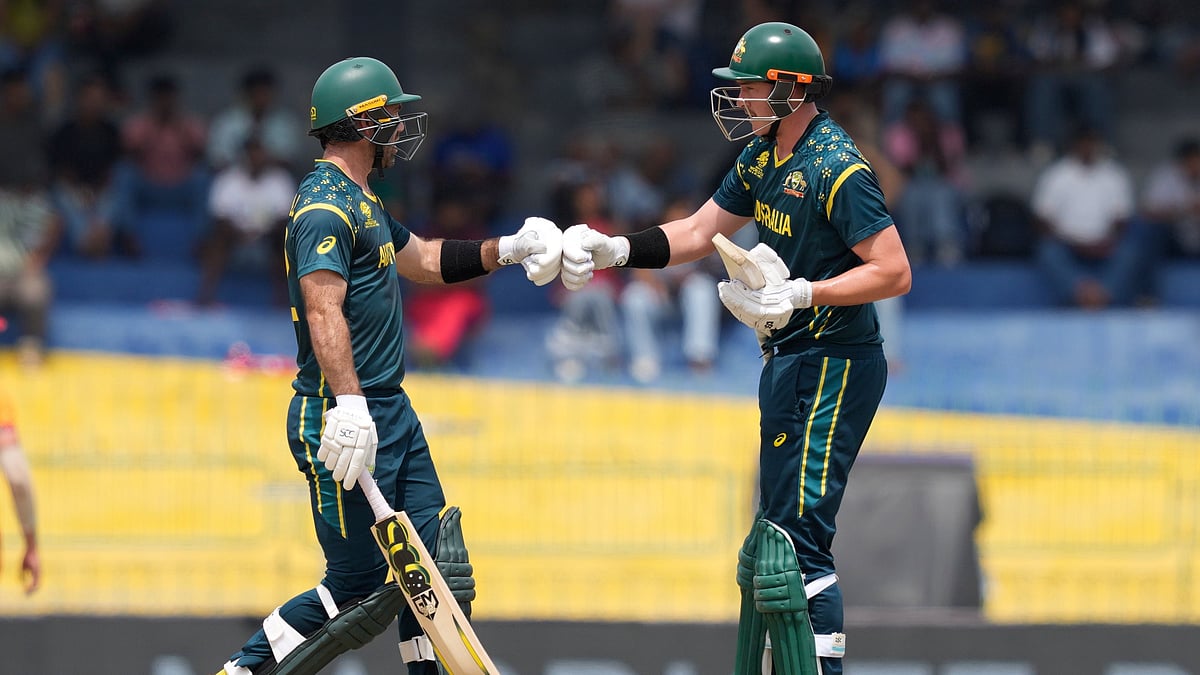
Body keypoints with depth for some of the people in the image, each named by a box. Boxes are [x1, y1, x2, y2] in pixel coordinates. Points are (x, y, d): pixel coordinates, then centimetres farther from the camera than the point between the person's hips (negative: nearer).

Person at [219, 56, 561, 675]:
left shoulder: (359, 200, 18)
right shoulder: (325, 205, -15)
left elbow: (423, 260, 34)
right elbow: (323, 306, -28)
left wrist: (506, 250, 22)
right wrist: (348, 403, -39)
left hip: (392, 414, 10)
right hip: (347, 421, -10)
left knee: (443, 574, 7)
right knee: (360, 587, -9)